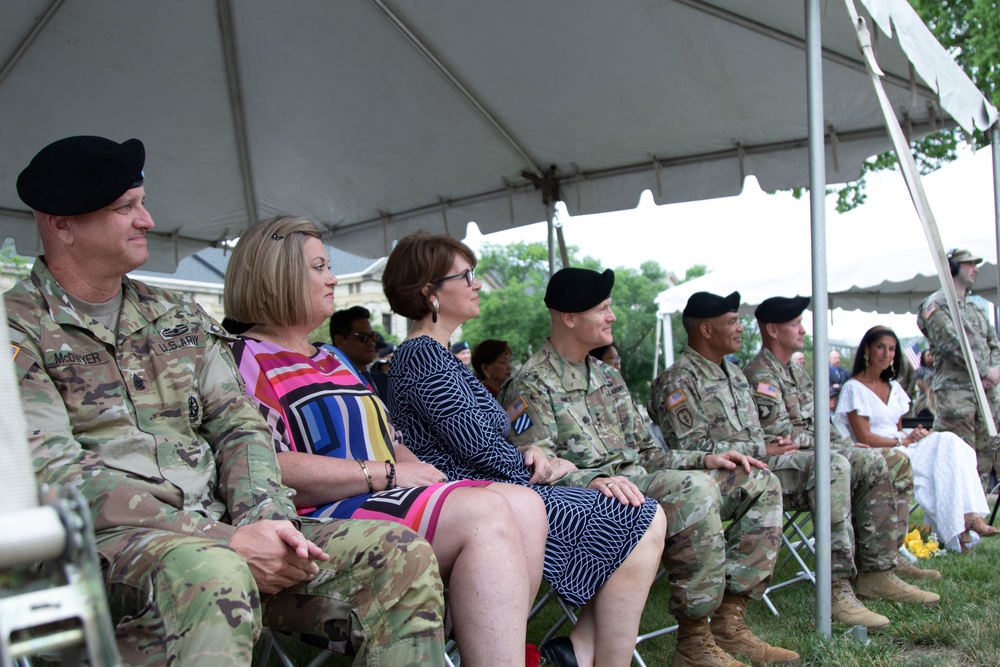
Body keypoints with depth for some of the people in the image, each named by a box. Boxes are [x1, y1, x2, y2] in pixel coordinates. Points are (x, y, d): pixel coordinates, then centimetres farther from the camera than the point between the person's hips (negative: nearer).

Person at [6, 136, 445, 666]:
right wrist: (225, 541, -20)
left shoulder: (177, 315, 20)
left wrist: (268, 520, -9)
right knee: (213, 576, -42)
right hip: (102, 540, -5)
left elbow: (239, 425, 13)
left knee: (403, 558, -15)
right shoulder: (18, 328, 1)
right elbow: (55, 473, -12)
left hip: (217, 529, 6)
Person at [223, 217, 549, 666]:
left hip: (387, 498, 9)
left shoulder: (333, 359, 28)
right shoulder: (247, 360, -1)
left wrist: (421, 473, 2)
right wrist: (387, 474, -14)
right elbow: (268, 470, -16)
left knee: (525, 504, -14)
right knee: (485, 514, -27)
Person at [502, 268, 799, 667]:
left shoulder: (607, 376, 22)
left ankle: (728, 623, -3)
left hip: (639, 481, 9)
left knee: (760, 484, 3)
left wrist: (705, 459, 8)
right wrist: (595, 480, -34)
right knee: (693, 489, -35)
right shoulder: (530, 386, -6)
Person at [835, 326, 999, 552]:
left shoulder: (894, 387, 20)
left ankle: (969, 516, -31)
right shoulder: (854, 388, -4)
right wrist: (903, 441, -12)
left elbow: (898, 430, 17)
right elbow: (865, 438, -11)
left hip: (902, 448, 7)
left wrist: (914, 434, -4)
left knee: (948, 442, -21)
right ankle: (958, 531, -23)